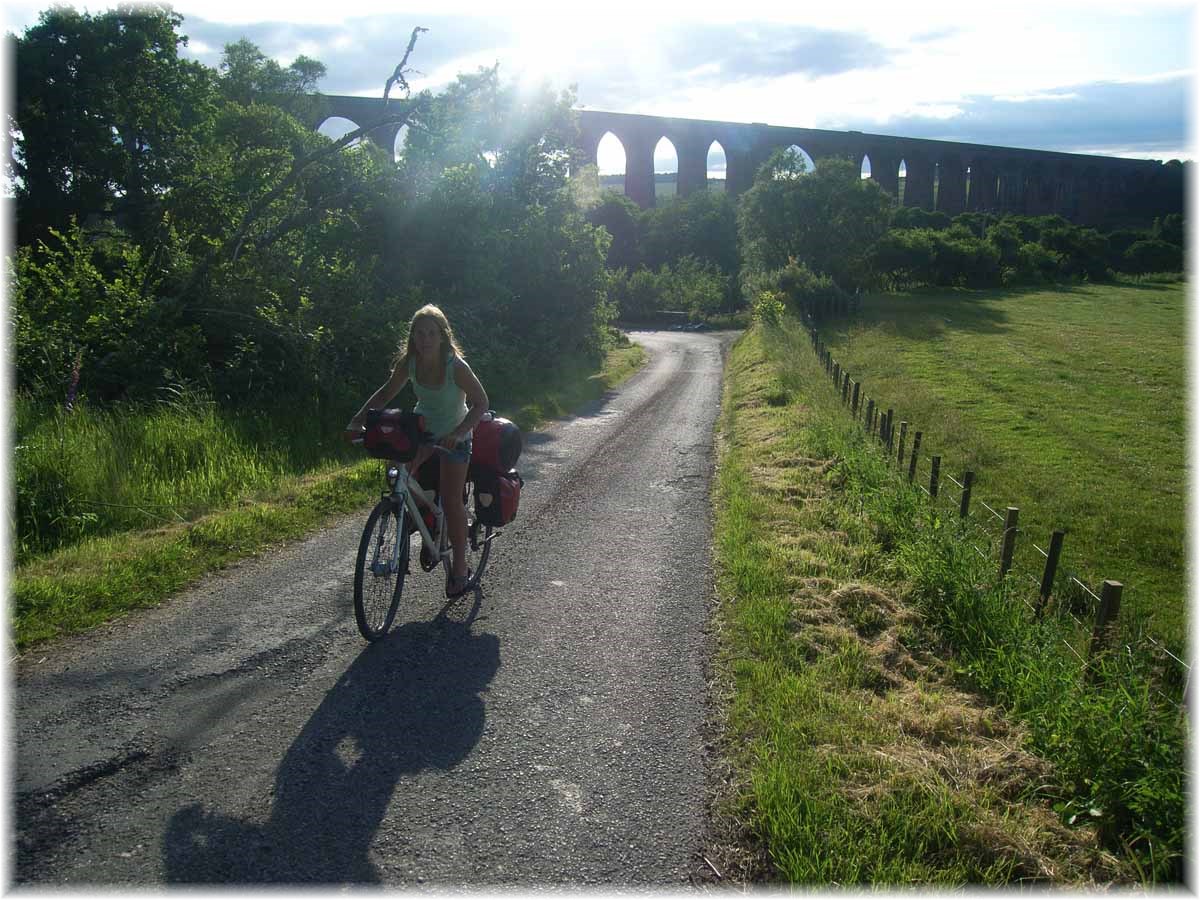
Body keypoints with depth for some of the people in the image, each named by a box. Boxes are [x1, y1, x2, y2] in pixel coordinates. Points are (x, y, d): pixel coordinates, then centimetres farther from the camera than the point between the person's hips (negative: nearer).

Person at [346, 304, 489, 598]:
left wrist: (458, 432, -38)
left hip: (454, 435, -4)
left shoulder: (456, 367, -27)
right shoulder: (408, 363, -14)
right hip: (422, 427, 4)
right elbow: (387, 392, -1)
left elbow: (481, 402, -23)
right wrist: (359, 417, -15)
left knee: (451, 501, -4)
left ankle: (459, 567, 11)